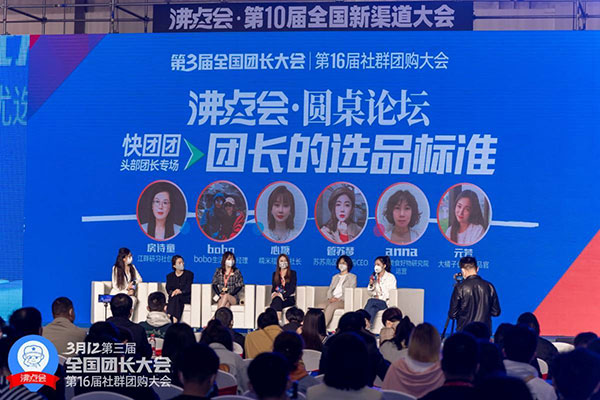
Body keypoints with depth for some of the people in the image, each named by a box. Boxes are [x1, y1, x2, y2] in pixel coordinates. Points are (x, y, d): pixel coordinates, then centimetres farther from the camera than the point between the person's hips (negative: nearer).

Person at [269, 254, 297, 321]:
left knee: (277, 299, -36)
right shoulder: (275, 274, 20)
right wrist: (273, 293, -10)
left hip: (288, 298, -3)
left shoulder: (292, 273, 8)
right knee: (276, 300, -35)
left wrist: (283, 295, -18)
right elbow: (273, 287, 15)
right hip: (276, 297, 3)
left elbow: (292, 288, -3)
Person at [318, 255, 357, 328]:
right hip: (332, 300, 5)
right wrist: (330, 298, -4)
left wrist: (339, 299, -15)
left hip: (343, 301, -5)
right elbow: (330, 290, 20)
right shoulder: (335, 277, 29)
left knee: (330, 306, -36)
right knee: (320, 306, -29)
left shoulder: (352, 277, 11)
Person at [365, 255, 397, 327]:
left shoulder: (391, 277, 3)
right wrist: (371, 284, 0)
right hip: (375, 301, 4)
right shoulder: (375, 276, 17)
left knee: (371, 301, -35)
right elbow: (370, 293, 18)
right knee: (373, 309, -35)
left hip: (385, 303, -4)